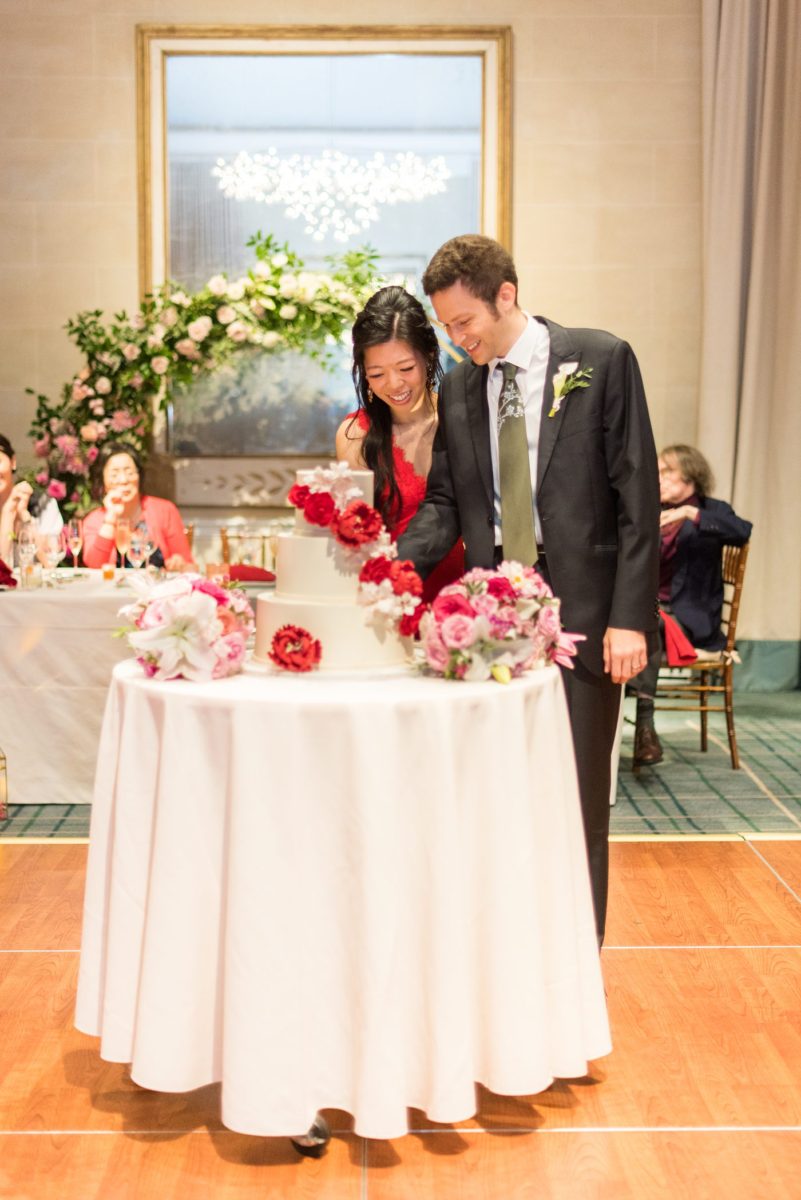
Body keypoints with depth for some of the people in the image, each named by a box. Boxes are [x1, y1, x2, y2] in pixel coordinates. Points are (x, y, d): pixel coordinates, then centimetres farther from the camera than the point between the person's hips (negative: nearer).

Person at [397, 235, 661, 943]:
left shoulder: (601, 360, -2)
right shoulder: (458, 389, 11)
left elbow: (638, 495, -5)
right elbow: (445, 503, 12)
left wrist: (629, 616, -11)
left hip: (579, 604, -4)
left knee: (576, 794, 3)